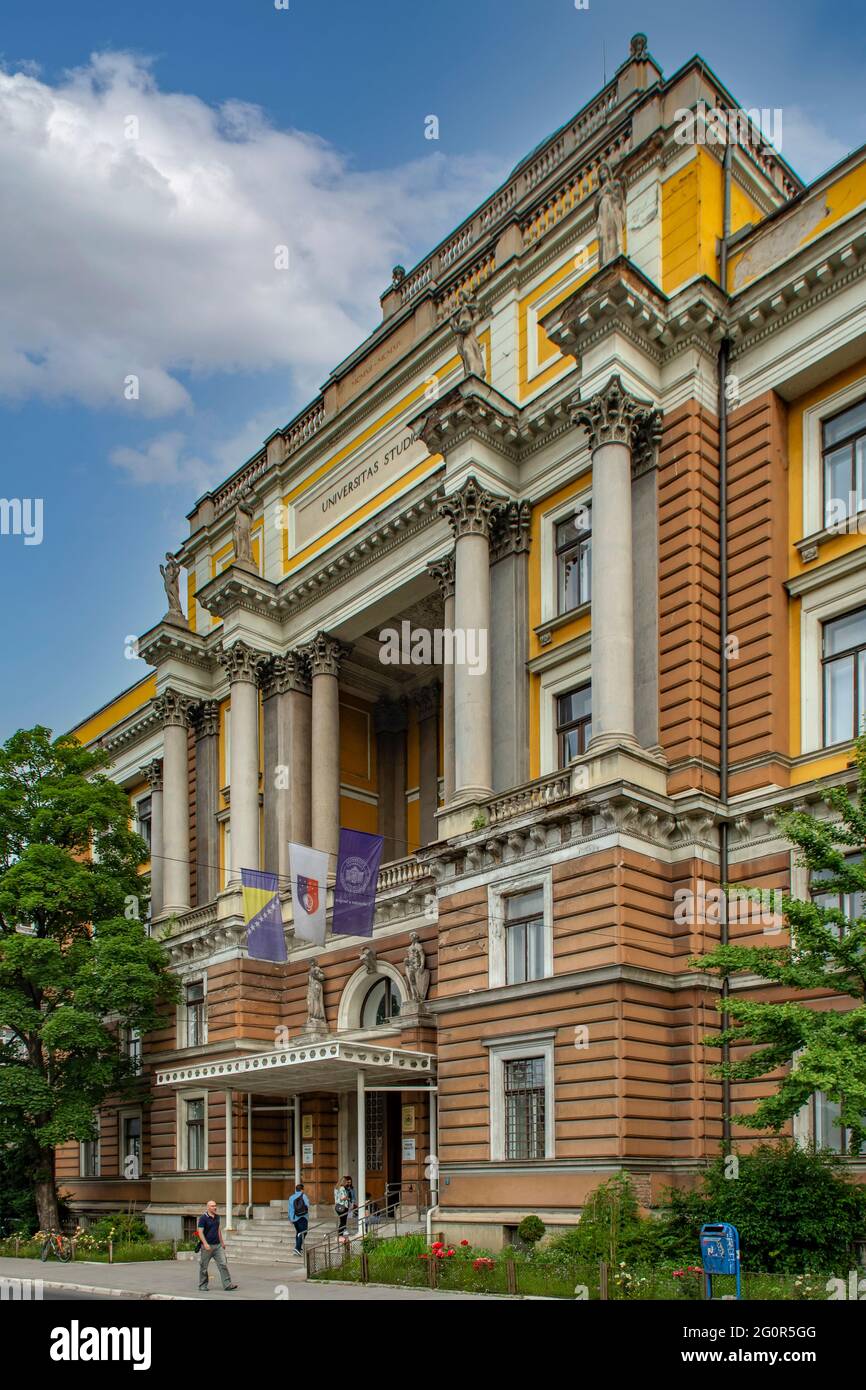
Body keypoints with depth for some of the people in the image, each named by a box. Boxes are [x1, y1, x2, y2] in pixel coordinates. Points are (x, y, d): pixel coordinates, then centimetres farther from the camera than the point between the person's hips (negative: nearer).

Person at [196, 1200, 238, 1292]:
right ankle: (202, 1285, 22)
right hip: (207, 1246, -5)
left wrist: (222, 1242, 22)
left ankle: (227, 1285, -6)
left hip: (217, 1245, 5)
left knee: (223, 1264, -4)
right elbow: (200, 1232, -16)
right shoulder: (203, 1218, -11)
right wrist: (205, 1244, -25)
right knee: (203, 1267, 6)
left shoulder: (217, 1217, 10)